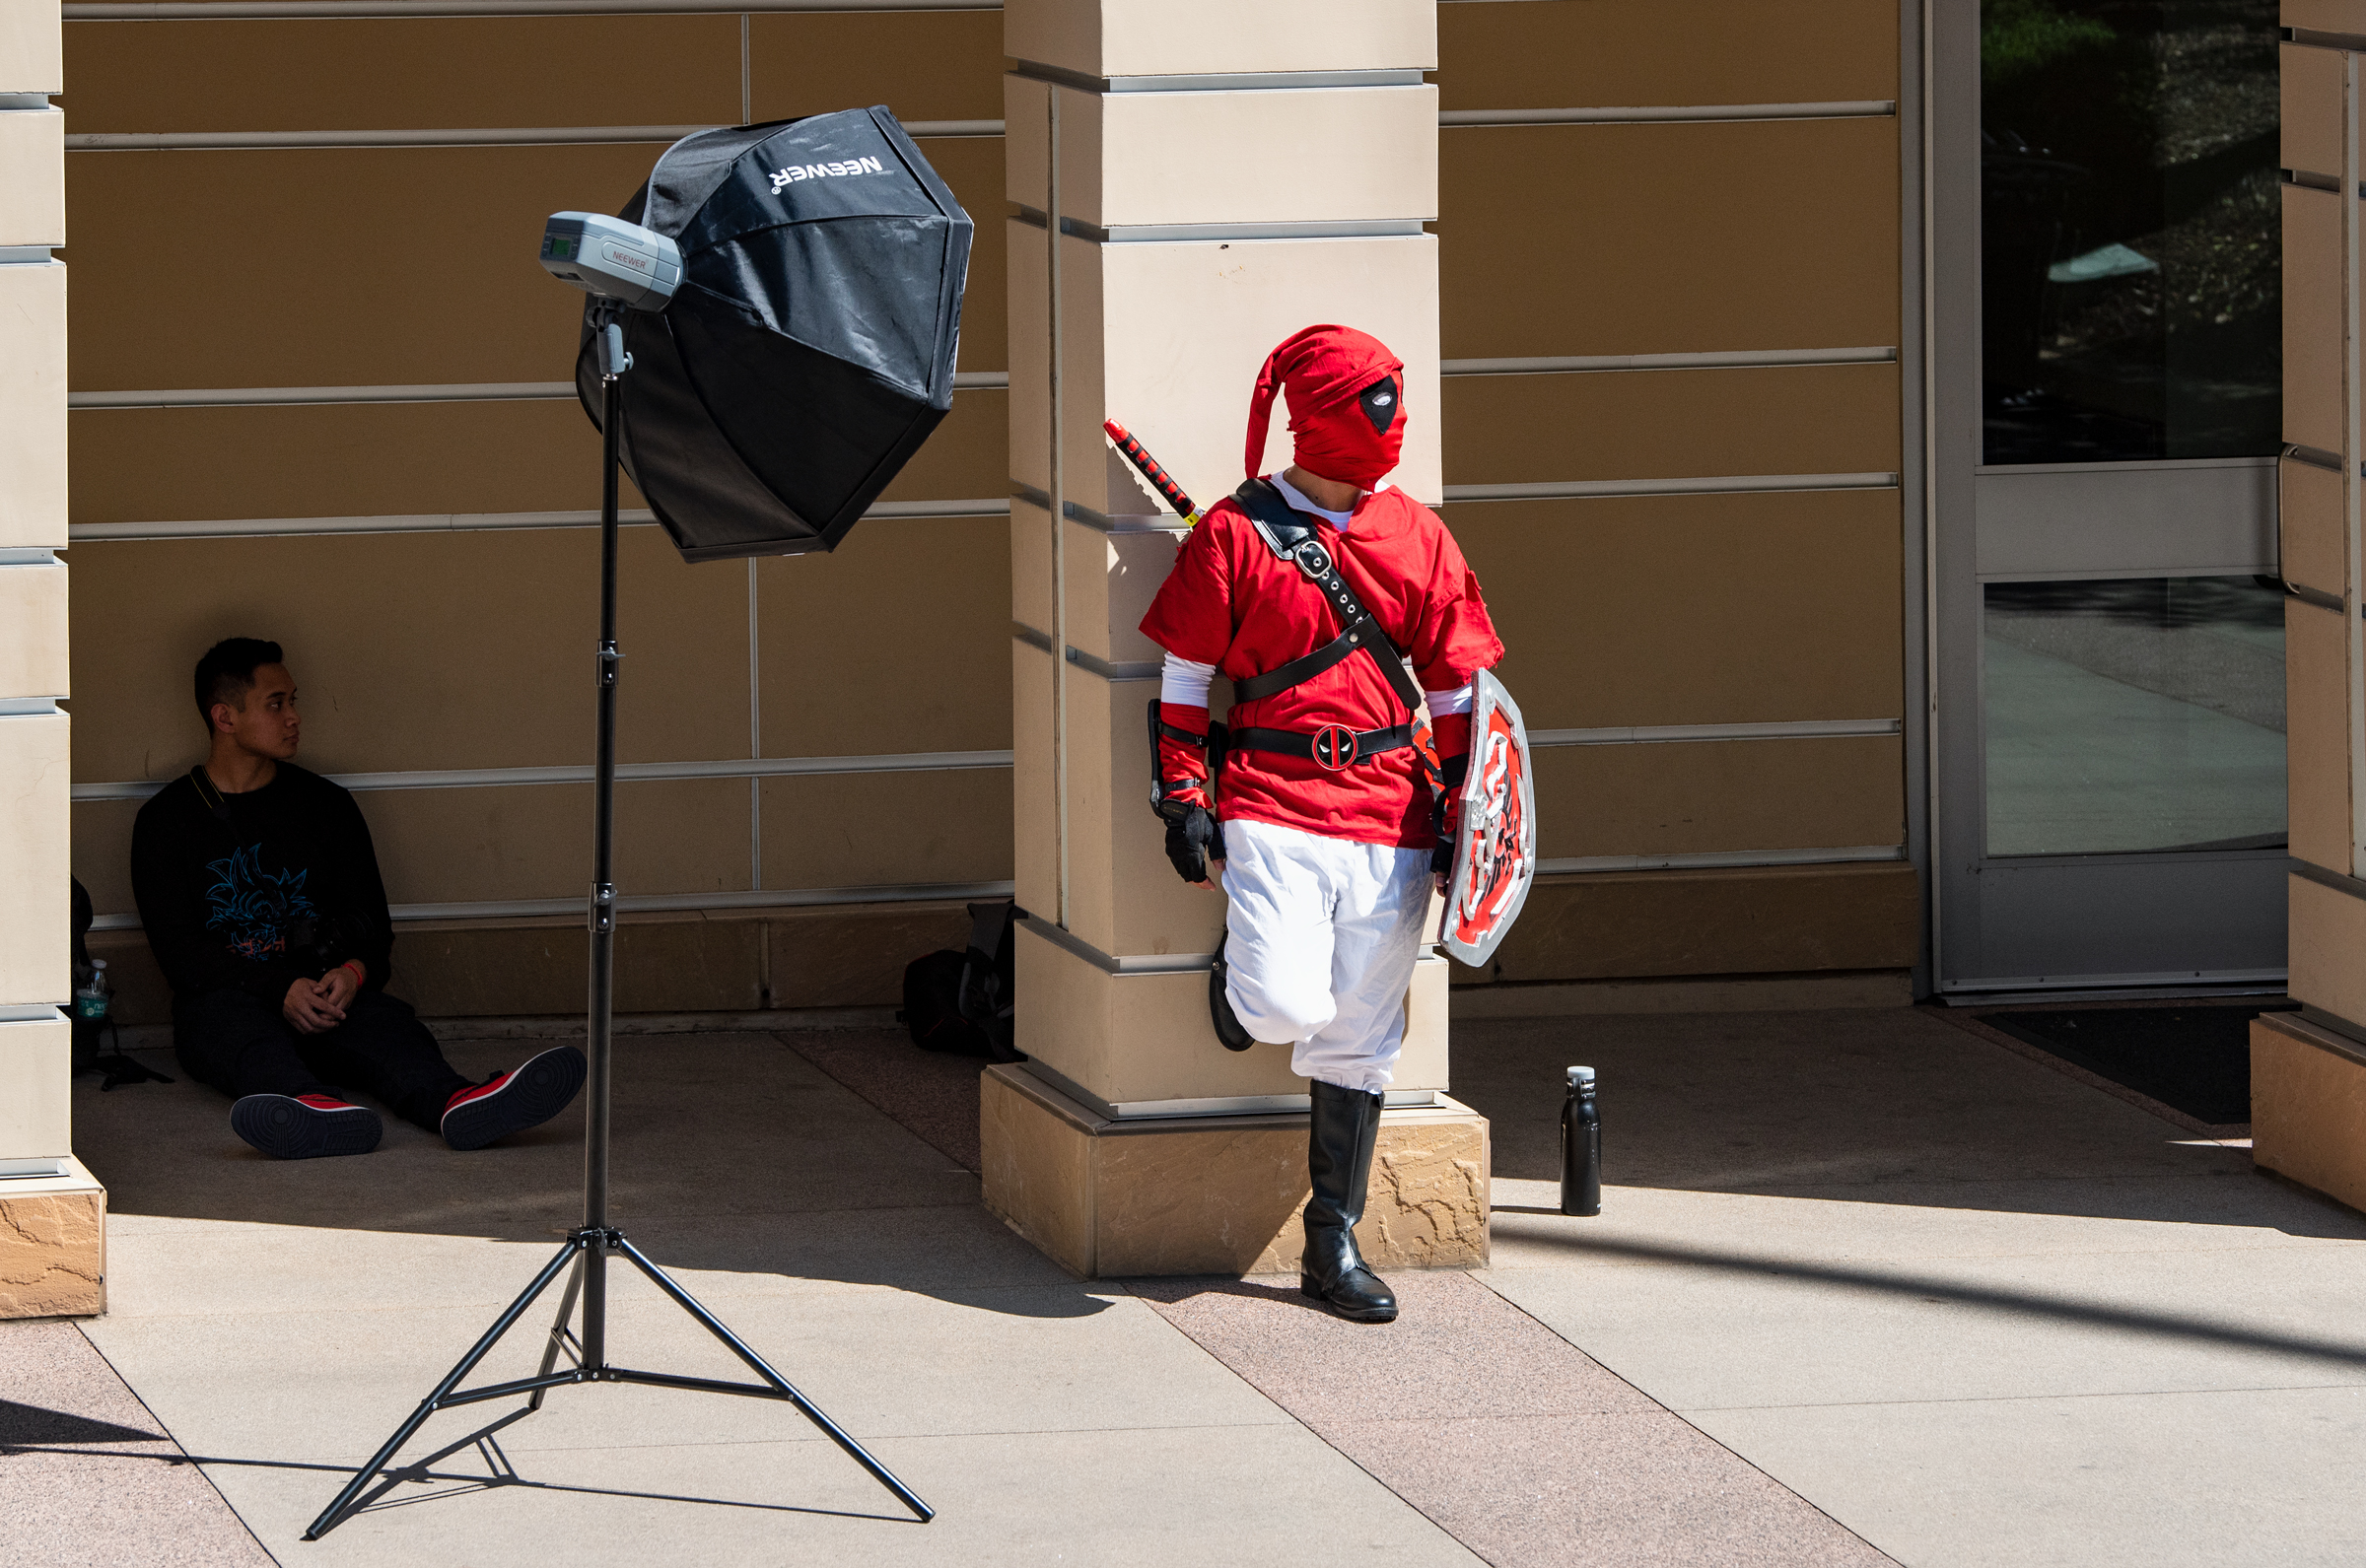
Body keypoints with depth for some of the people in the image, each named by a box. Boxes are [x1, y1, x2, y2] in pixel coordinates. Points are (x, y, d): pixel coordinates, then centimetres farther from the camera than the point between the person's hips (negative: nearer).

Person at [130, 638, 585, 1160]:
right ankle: (311, 1110, -74)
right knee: (245, 1028, -39)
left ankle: (456, 1105, -67)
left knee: (382, 1019, -32)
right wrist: (281, 990, -20)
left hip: (325, 997, 2)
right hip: (222, 997, -2)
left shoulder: (325, 805, 17)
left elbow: (370, 922, 15)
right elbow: (177, 947, -4)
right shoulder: (167, 819, 7)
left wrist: (354, 973, -12)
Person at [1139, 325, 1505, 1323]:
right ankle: (1236, 981, 18)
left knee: (1360, 1043, 4)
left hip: (1390, 818, 3)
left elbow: (1458, 686, 14)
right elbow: (1186, 671, 4)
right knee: (1287, 1007, -19)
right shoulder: (1236, 532, 0)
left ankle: (1334, 1244, 12)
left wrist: (1461, 815, 8)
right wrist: (1185, 796, -3)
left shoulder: (1418, 538, 9)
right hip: (1271, 804, -3)